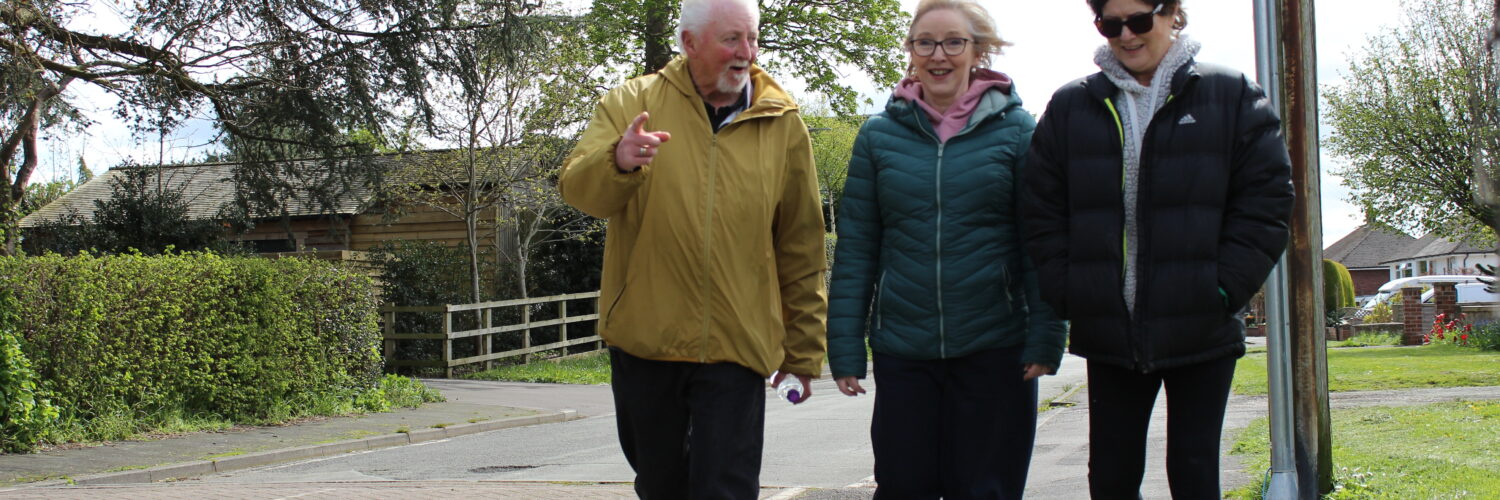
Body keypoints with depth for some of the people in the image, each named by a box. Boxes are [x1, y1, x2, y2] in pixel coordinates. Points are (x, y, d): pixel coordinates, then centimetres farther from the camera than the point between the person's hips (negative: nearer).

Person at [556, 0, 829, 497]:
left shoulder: (783, 125, 2)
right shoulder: (631, 104, 2)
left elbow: (802, 250, 5)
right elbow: (577, 189, -8)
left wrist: (804, 350, 7)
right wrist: (619, 162, -31)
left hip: (736, 346, -1)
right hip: (644, 339, 1)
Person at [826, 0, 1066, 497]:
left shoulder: (1017, 130, 0)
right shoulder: (879, 134, 4)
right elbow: (855, 248, 4)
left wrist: (1045, 339, -7)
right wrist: (845, 348, 0)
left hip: (995, 351, -1)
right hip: (902, 352, 1)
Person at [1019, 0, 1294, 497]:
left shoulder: (1232, 96, 0)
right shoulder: (1070, 107, 6)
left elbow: (1266, 201, -2)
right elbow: (1041, 211, 7)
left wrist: (1223, 292, -10)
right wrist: (1069, 297, -4)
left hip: (1202, 335, -2)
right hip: (1108, 334, 2)